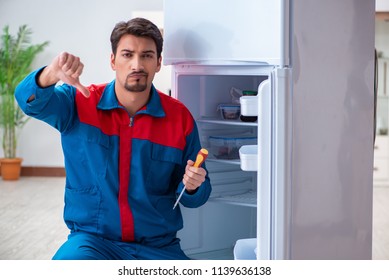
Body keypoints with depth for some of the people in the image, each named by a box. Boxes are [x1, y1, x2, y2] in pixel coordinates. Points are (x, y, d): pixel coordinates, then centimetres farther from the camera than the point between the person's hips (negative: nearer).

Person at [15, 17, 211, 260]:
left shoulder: (180, 117, 1)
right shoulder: (79, 103, -1)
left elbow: (194, 197, 9)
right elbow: (30, 100, -21)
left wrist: (192, 187, -16)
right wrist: (51, 75, -43)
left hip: (158, 246, 2)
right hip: (91, 240, -1)